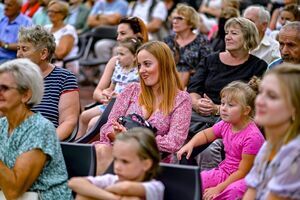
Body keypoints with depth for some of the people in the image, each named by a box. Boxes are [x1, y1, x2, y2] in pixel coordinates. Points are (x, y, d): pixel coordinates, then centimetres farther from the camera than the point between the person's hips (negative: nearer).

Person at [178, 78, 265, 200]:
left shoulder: (252, 136, -24)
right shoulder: (225, 125, -2)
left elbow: (242, 172, -21)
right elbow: (205, 134, 21)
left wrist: (218, 188, -21)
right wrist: (190, 144, 0)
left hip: (243, 178, -7)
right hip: (224, 171, 7)